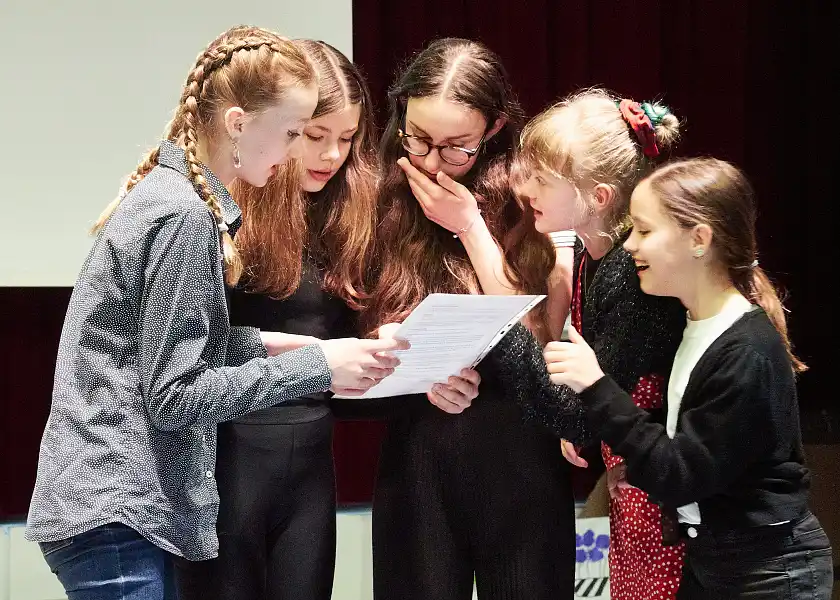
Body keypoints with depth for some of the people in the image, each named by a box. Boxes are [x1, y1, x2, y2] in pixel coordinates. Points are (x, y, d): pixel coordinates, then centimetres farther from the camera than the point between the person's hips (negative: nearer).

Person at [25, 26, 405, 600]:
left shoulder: (170, 191, 11)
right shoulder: (183, 217, -17)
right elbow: (174, 395, -18)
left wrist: (265, 344, 4)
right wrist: (318, 365, -15)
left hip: (123, 508, 10)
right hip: (113, 515, -10)